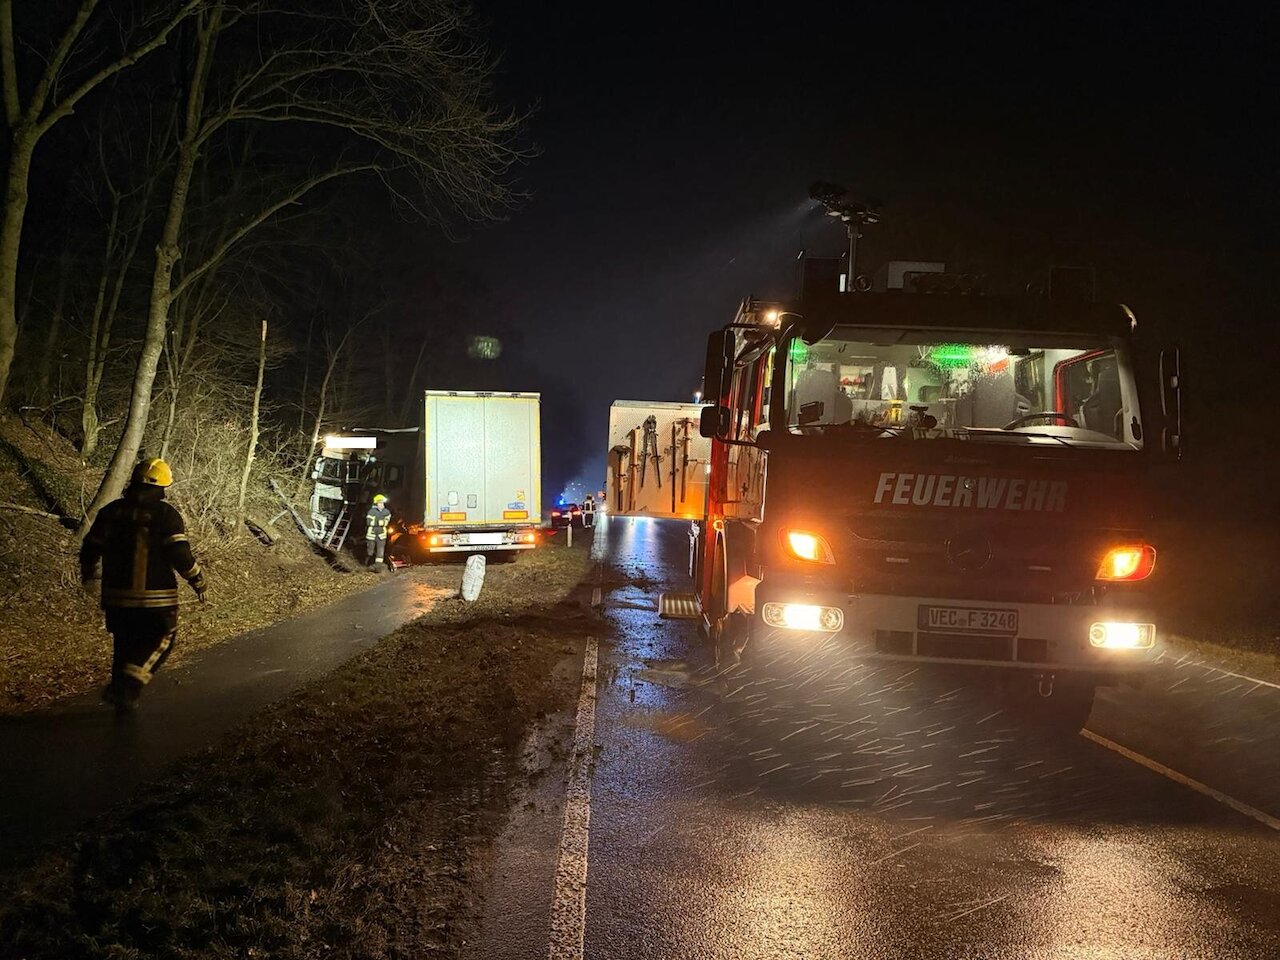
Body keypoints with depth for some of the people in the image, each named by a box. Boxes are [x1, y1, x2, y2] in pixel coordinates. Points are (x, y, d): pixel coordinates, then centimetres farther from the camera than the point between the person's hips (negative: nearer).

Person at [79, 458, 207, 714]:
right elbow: (180, 555, -16)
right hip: (154, 598, -5)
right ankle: (128, 685, -6)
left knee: (124, 644, 19)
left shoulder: (110, 512, 5)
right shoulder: (165, 514, -10)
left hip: (116, 596, 5)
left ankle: (123, 699, 25)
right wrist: (198, 582, -2)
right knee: (160, 640, 11)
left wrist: (87, 573, 33)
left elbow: (90, 548, 13)